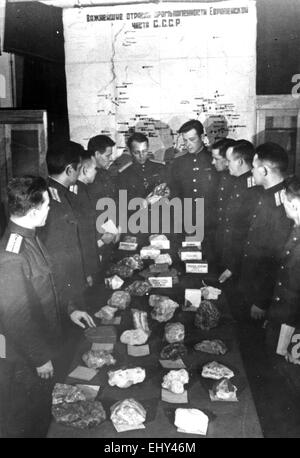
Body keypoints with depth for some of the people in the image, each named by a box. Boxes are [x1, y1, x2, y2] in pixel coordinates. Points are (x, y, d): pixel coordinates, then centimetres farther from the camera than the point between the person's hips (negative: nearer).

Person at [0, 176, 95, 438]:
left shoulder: (29, 238, 1)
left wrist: (68, 310, 15)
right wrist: (39, 359, -18)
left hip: (42, 347, 9)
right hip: (22, 359, -9)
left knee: (41, 413, 26)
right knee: (22, 421, 15)